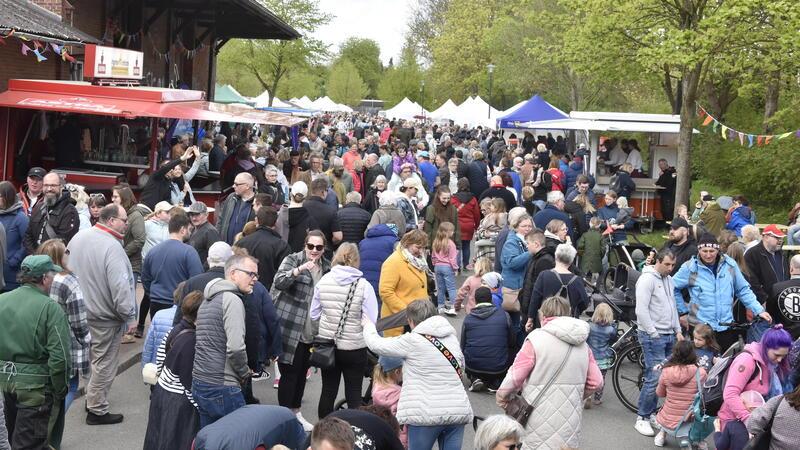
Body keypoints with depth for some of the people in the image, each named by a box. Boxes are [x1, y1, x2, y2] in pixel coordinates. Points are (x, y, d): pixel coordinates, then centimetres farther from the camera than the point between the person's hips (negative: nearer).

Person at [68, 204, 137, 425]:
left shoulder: (78, 237, 3)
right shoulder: (111, 247, -24)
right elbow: (120, 287, -25)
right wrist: (130, 317, -16)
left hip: (80, 310, 8)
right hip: (104, 316, -8)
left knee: (94, 357, 22)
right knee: (104, 363, 3)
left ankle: (92, 397, 34)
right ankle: (97, 410, 10)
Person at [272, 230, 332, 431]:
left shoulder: (327, 267, 9)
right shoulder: (292, 260, -7)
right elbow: (279, 282, -23)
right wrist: (300, 269, -38)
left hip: (312, 331, 6)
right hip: (291, 328, -6)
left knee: (302, 372, 14)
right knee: (289, 373, -1)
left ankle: (295, 413, 27)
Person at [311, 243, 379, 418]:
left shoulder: (323, 281, -7)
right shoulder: (364, 286, -15)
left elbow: (314, 315, 2)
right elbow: (371, 321, -14)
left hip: (327, 344, 3)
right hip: (355, 347, -3)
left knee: (328, 391, 15)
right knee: (354, 394, 8)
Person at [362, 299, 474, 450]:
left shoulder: (412, 341, -6)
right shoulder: (452, 337, 10)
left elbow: (376, 344, 3)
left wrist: (367, 325, 24)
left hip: (427, 415, -5)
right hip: (458, 412, 5)